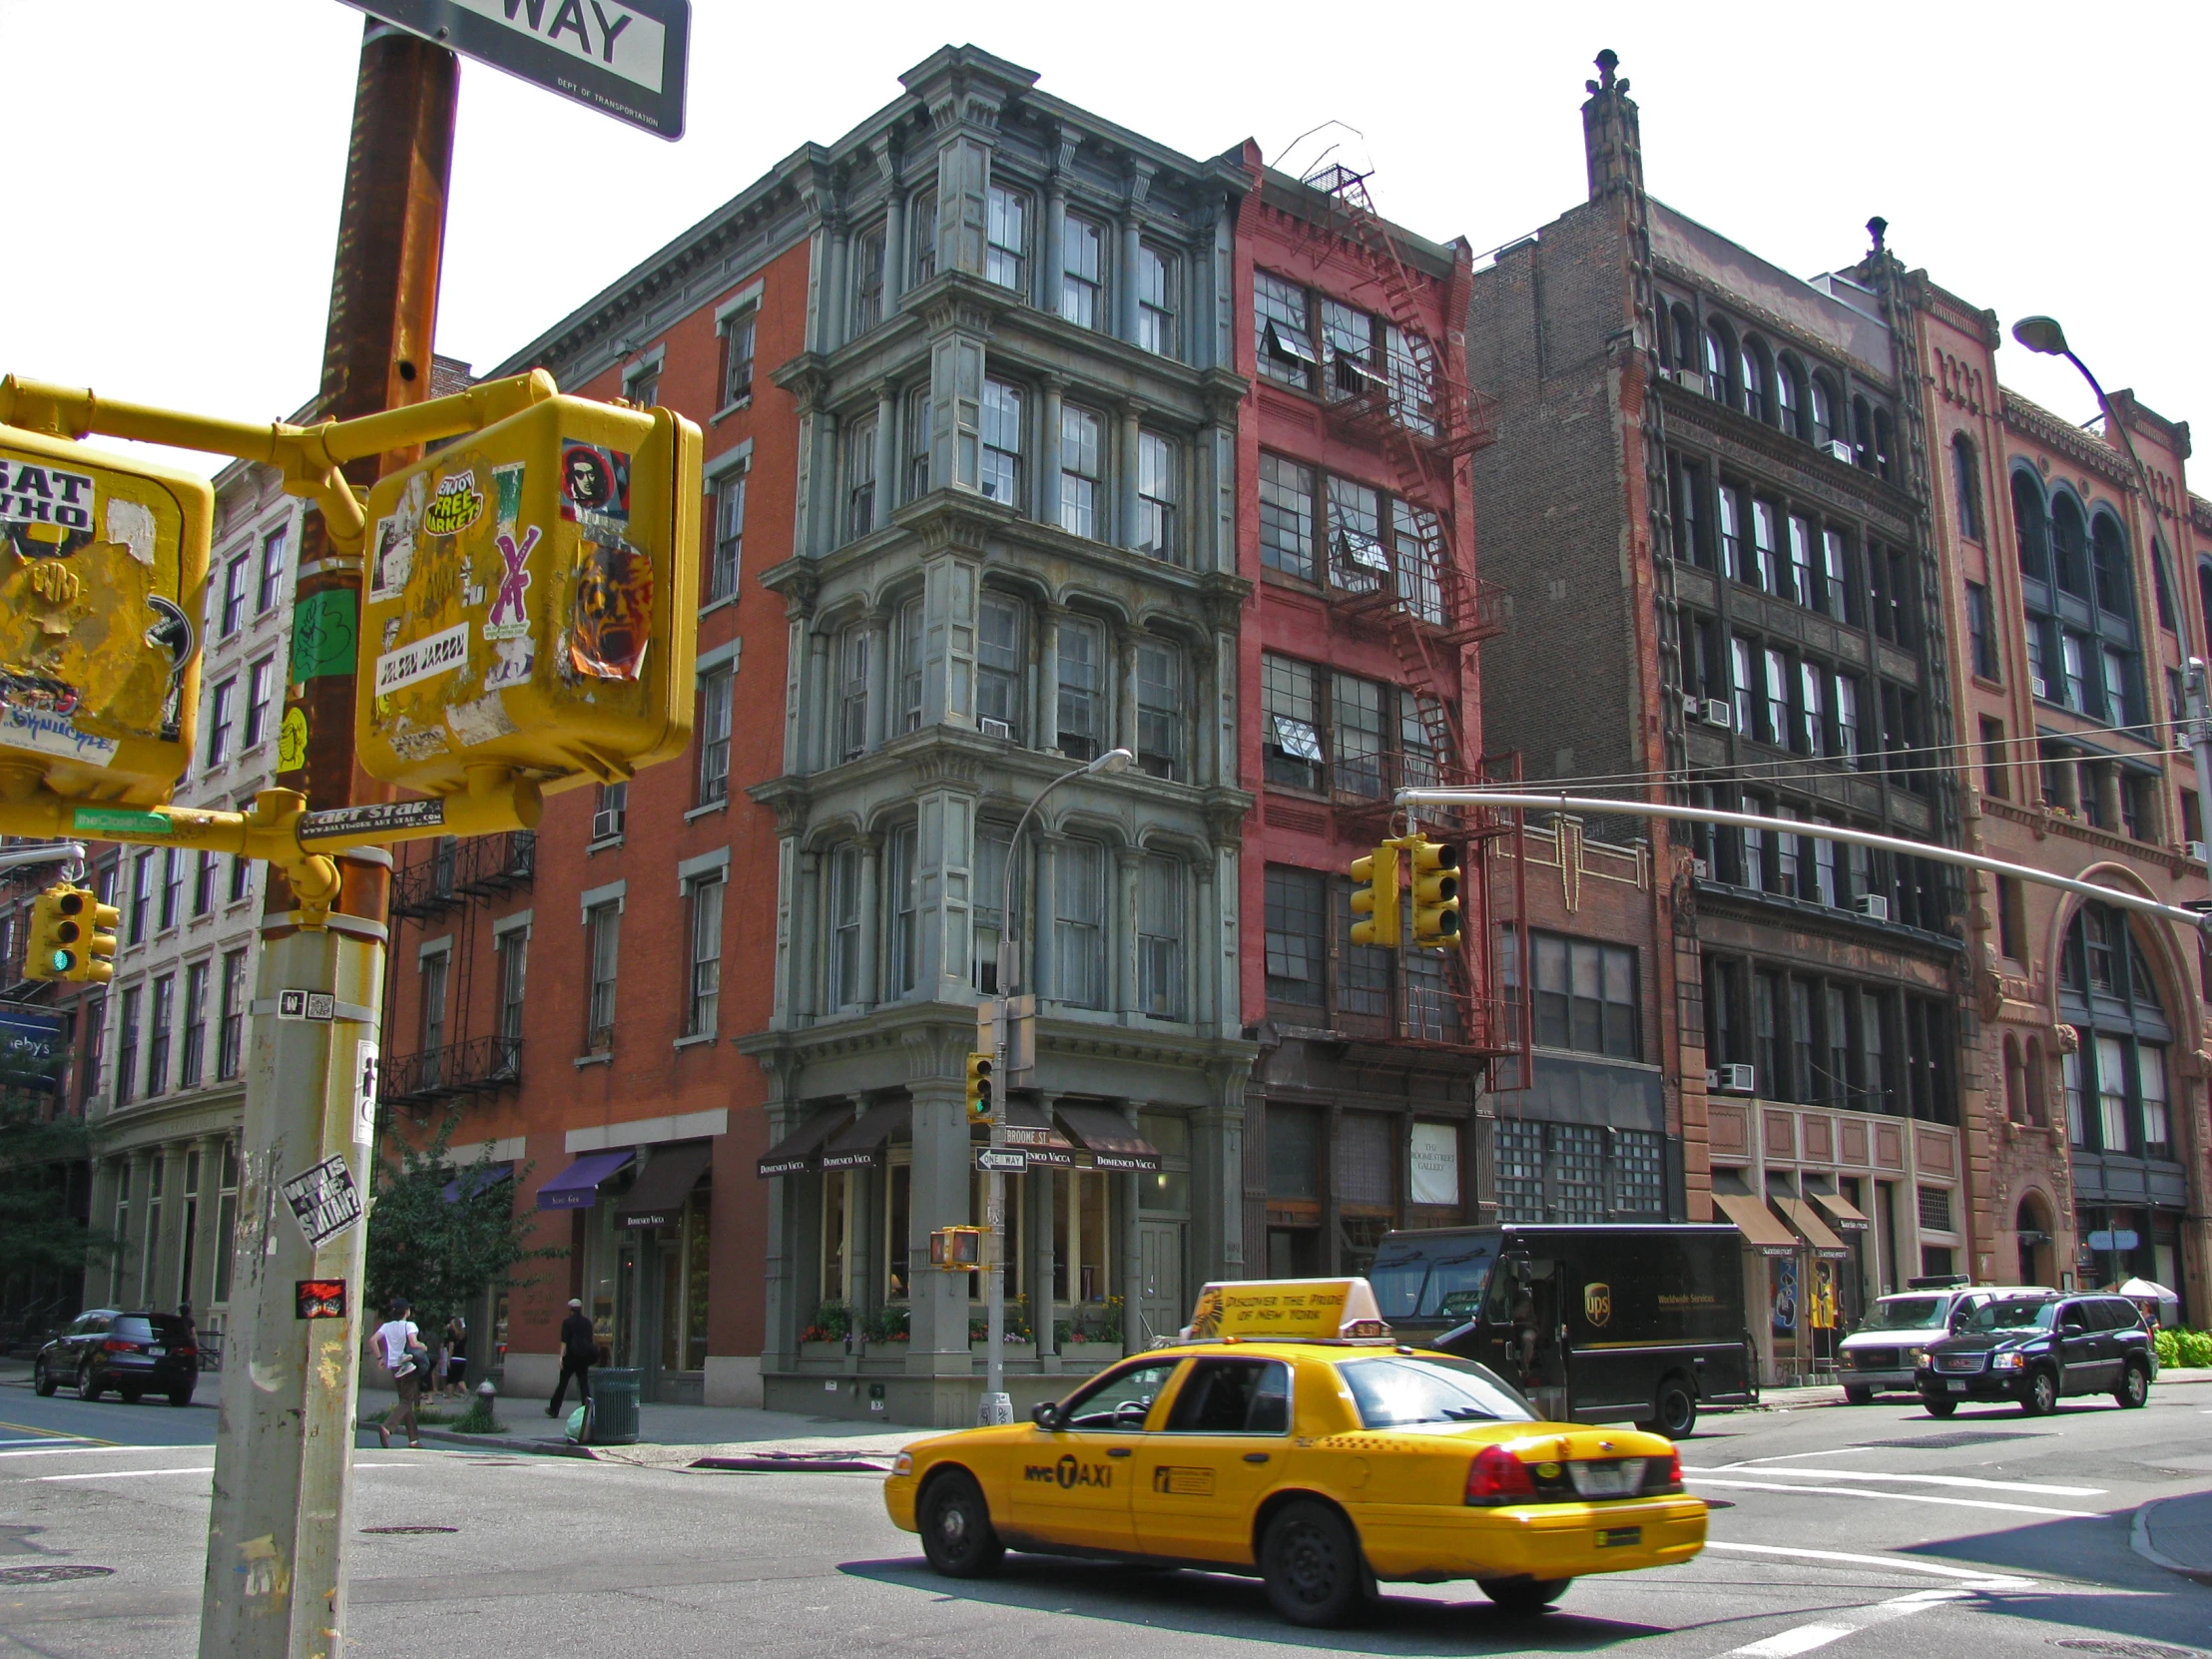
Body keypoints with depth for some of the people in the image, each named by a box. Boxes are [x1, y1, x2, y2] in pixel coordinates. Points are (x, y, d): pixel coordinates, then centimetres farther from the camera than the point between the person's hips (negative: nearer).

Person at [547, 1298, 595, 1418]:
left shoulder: (567, 1322, -5)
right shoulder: (587, 1322, 7)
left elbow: (564, 1341, -12)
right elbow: (591, 1339, 13)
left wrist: (561, 1356, -14)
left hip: (571, 1355, -3)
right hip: (584, 1357, 3)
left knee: (563, 1382, 6)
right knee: (583, 1382, 4)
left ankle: (554, 1410, 14)